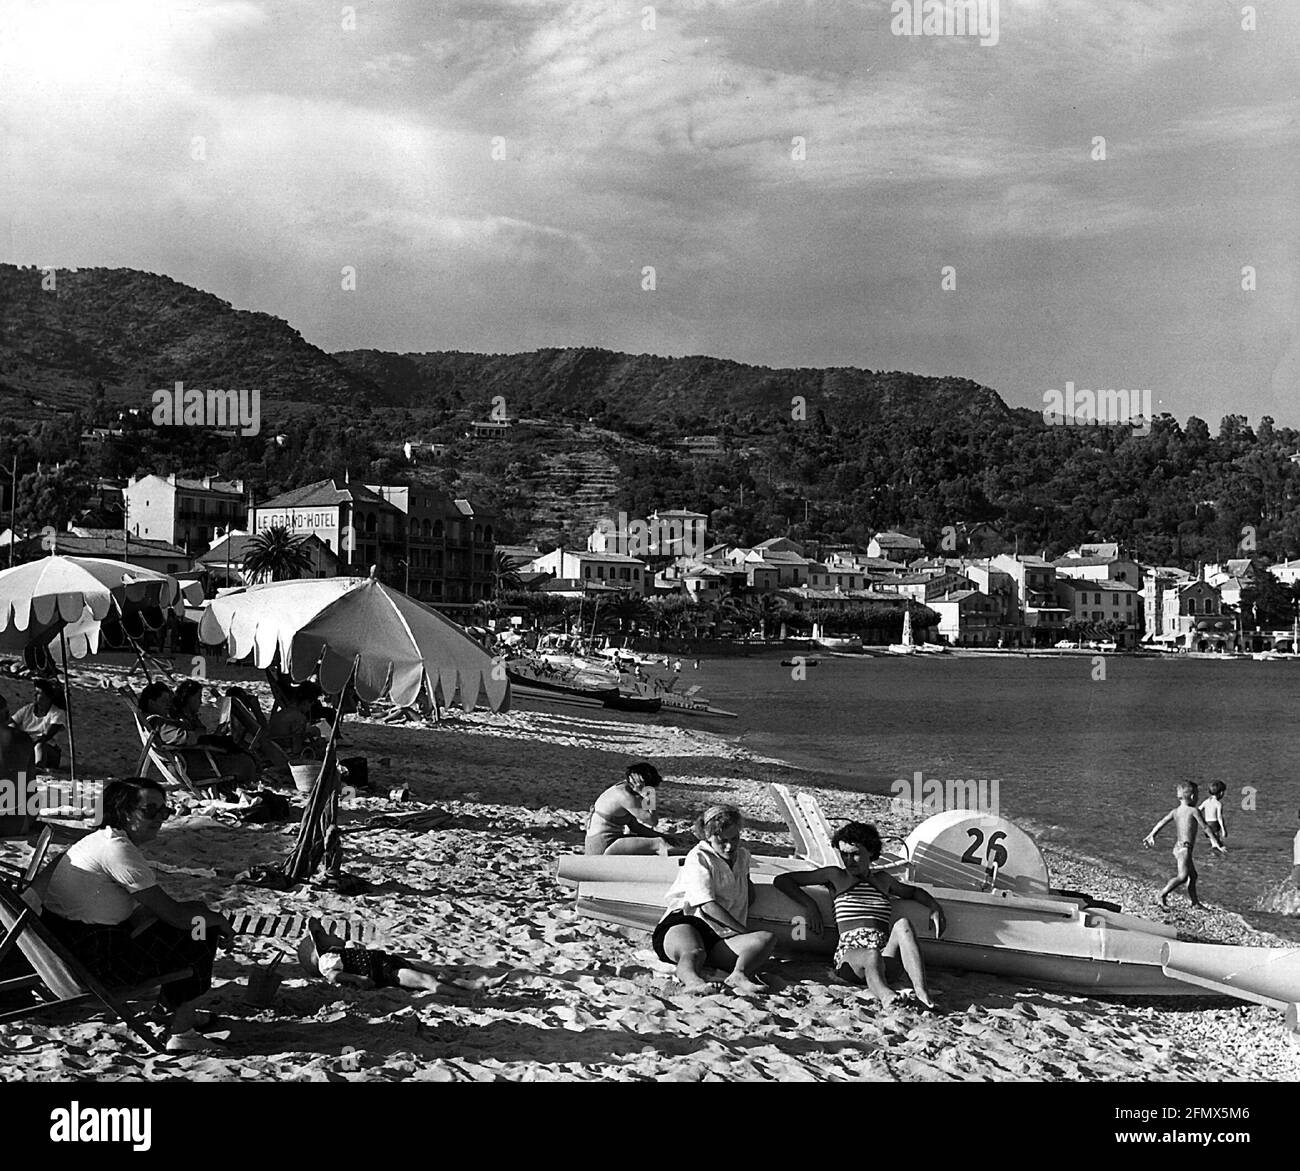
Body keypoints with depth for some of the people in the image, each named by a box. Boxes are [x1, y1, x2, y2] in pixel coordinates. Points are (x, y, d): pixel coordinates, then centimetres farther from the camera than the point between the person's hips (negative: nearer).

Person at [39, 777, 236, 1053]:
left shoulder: (104, 839, 12)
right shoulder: (118, 850, -20)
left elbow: (157, 909, 17)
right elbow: (175, 915, -20)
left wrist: (204, 913, 6)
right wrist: (218, 919, -3)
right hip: (96, 962, -10)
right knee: (200, 934, -4)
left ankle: (178, 1010, 31)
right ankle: (180, 1032, 5)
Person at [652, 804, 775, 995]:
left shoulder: (743, 856, 22)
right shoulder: (698, 858, 0)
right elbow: (708, 906, -10)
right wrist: (745, 932, -11)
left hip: (721, 936, 6)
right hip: (684, 923, -6)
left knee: (768, 938, -23)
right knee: (694, 953, -43)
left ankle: (739, 974, -53)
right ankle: (691, 980, -78)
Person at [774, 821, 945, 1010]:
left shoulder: (882, 879, 26)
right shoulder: (835, 875, 15)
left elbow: (914, 891, 44)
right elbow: (781, 880, 14)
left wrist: (934, 907, 22)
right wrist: (810, 905, 0)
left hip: (886, 950, 3)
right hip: (850, 951, -3)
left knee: (902, 923, -27)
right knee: (873, 957, -38)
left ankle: (921, 990, -43)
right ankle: (884, 995, -69)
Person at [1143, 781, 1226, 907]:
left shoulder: (1175, 811, 10)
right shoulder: (1194, 811, -7)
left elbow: (1161, 822, 0)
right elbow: (1205, 827, -5)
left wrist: (1151, 836, 1)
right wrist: (1216, 844, -2)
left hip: (1177, 848, 8)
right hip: (1185, 849, -8)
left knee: (1192, 875, 17)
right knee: (1182, 876, -17)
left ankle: (1195, 902, 22)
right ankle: (1163, 894, -25)